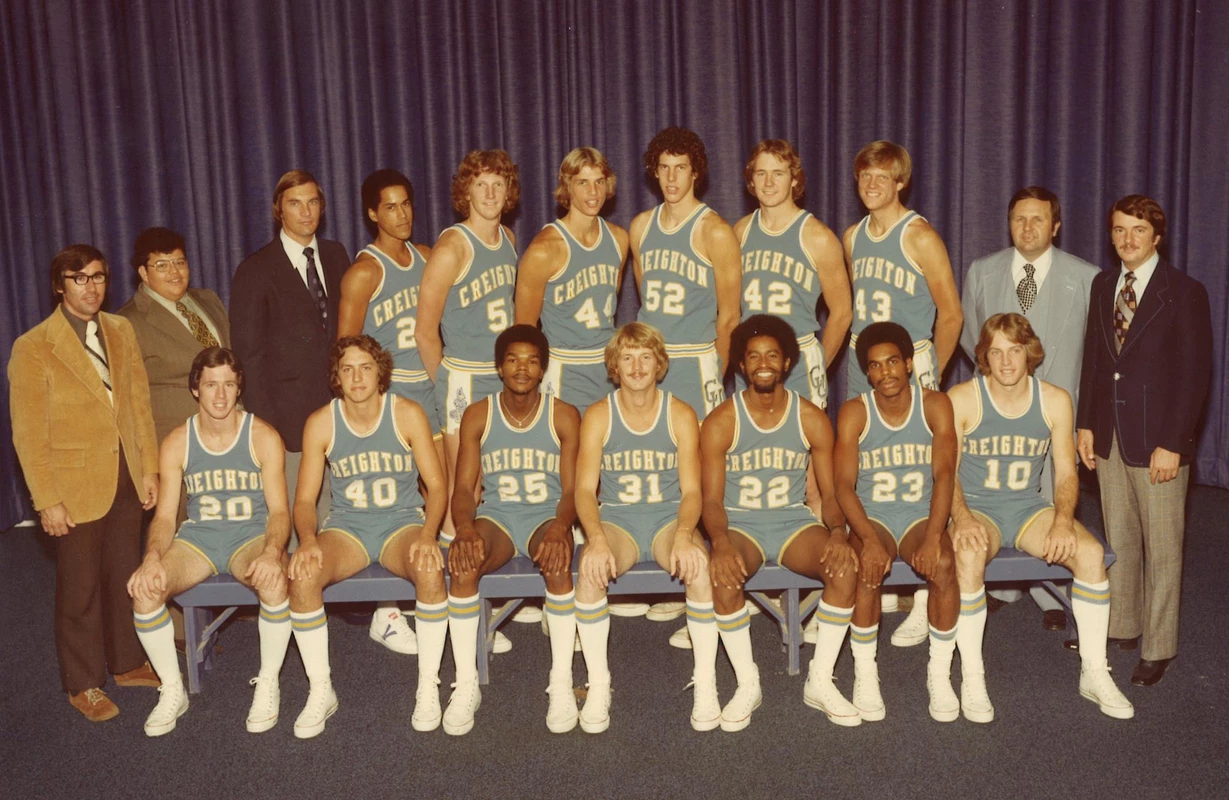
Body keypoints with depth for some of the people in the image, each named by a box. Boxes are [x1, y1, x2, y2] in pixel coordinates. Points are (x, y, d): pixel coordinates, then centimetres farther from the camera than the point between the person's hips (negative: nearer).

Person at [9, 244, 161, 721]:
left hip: (127, 479, 4)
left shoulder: (122, 332, 5)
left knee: (125, 576, 15)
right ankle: (83, 685, 24)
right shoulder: (33, 348, -10)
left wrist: (149, 467, 4)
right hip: (76, 486, -4)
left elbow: (139, 403, 7)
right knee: (80, 588, 8)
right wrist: (46, 500, -12)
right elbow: (28, 434, -10)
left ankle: (127, 663, 33)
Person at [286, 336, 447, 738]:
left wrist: (428, 535, -23)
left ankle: (428, 688, -15)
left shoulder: (407, 414, -6)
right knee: (302, 575, -29)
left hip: (402, 522, -1)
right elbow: (305, 498, 0)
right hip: (346, 526, 2)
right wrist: (308, 539, -21)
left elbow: (436, 486, -6)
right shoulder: (320, 423, -2)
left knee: (430, 569, -34)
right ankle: (320, 691, -10)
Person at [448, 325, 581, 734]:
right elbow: (463, 488, -2)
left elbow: (571, 490, -5)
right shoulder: (477, 416, 2)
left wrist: (559, 527, -27)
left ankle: (562, 683, -24)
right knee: (462, 560, -32)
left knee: (558, 559, -36)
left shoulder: (564, 417, 0)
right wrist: (465, 528, -24)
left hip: (546, 515, -1)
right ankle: (466, 685, -21)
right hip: (495, 515, 1)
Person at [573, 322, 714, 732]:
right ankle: (598, 685, -16)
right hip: (616, 519, 0)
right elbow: (585, 488, -7)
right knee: (591, 569, -33)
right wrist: (596, 539, -27)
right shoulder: (598, 416, -1)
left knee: (699, 566, -32)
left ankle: (706, 683, -15)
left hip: (669, 517, 0)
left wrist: (684, 535, -26)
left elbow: (691, 490, -5)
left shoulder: (680, 415, -1)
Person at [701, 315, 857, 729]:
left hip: (794, 521, 2)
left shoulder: (812, 419, 1)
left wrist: (838, 533, -22)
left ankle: (820, 680, -11)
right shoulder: (720, 423, -5)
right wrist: (720, 543, -29)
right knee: (724, 574, -35)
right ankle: (747, 684, -14)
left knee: (846, 566, -28)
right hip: (740, 523, -2)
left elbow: (831, 493, 0)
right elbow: (712, 499, -8)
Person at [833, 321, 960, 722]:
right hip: (871, 518, -1)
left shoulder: (935, 405, -2)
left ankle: (940, 674, -12)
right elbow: (844, 485, -11)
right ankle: (865, 674, -13)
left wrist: (933, 536, -26)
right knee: (868, 570, -31)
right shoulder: (854, 412, -4)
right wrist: (869, 540, -27)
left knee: (944, 565, -30)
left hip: (921, 516, 1)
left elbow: (944, 474, -11)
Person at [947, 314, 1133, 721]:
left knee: (1091, 552, -23)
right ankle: (971, 676, -21)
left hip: (1028, 508, 3)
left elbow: (1066, 474, 1)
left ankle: (1094, 672, -6)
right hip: (975, 507, -3)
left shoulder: (1055, 401, 0)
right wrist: (962, 517, -27)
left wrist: (1063, 520, -18)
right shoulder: (961, 400, -7)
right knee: (969, 555, -36)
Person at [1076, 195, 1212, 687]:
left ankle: (1158, 649, 16)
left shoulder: (1184, 292, -8)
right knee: (1118, 539, 15)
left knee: (1161, 548, 5)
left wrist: (1172, 443, -15)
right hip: (1109, 436, 5)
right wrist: (1086, 423, 7)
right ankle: (1121, 628, 29)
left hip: (1158, 441, -5)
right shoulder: (1103, 285, 9)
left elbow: (1195, 374, -10)